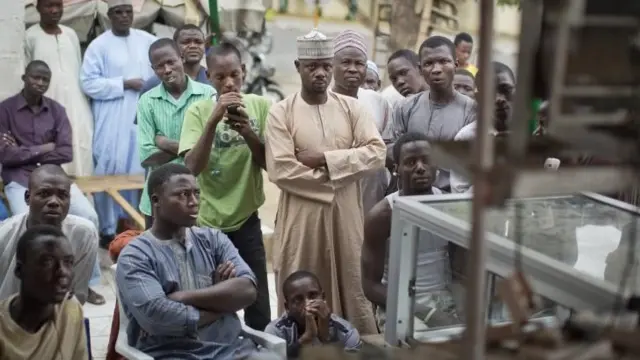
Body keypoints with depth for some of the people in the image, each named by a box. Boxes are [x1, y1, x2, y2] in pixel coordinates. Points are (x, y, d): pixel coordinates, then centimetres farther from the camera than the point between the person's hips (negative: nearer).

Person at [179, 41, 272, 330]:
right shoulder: (198, 111, -8)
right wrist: (214, 120, -29)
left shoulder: (260, 106, -4)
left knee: (259, 308, 9)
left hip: (247, 219, 1)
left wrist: (248, 132, -21)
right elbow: (192, 167, -19)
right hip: (208, 221, -1)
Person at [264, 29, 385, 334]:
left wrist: (325, 158, -13)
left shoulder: (352, 108, 6)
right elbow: (280, 170, -13)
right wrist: (333, 181, -12)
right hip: (301, 217, -2)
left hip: (346, 217, 3)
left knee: (353, 292, 10)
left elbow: (376, 152, -6)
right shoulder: (281, 113, -3)